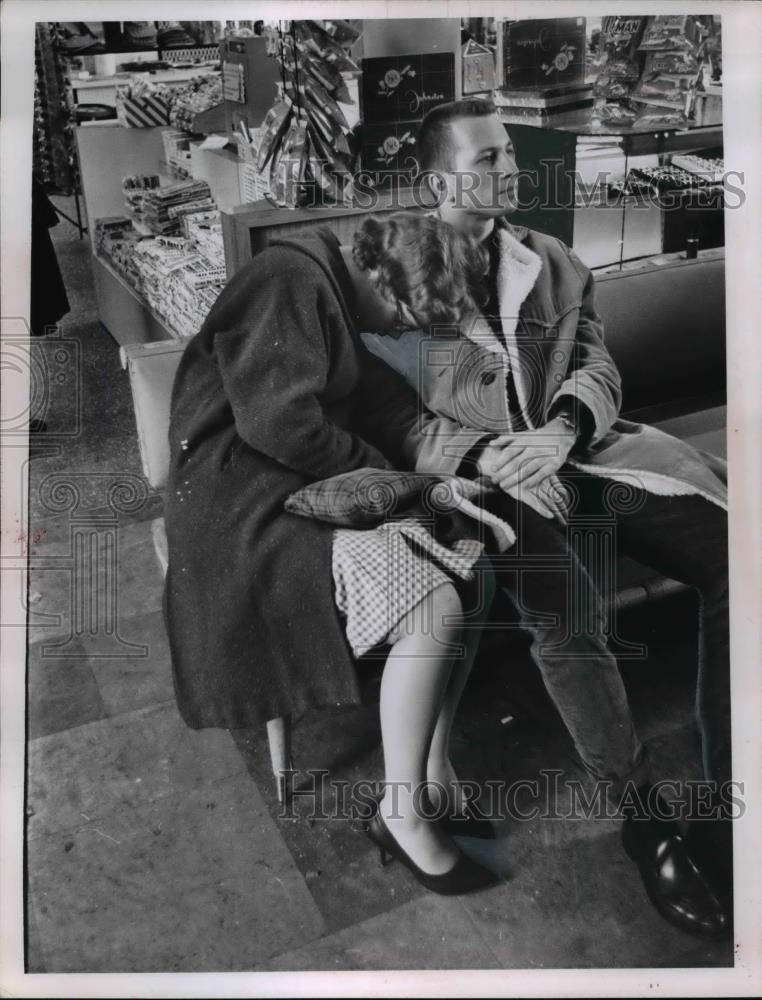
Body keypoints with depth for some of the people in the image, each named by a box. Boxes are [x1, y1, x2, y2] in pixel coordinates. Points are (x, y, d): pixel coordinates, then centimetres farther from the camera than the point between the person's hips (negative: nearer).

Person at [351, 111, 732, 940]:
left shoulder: (552, 260, 20)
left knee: (733, 559, -20)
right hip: (480, 471, -4)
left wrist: (562, 430, -15)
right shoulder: (390, 267, 6)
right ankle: (643, 817, -14)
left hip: (580, 447, 5)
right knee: (567, 607, -34)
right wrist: (482, 457, -18)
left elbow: (595, 365, 9)